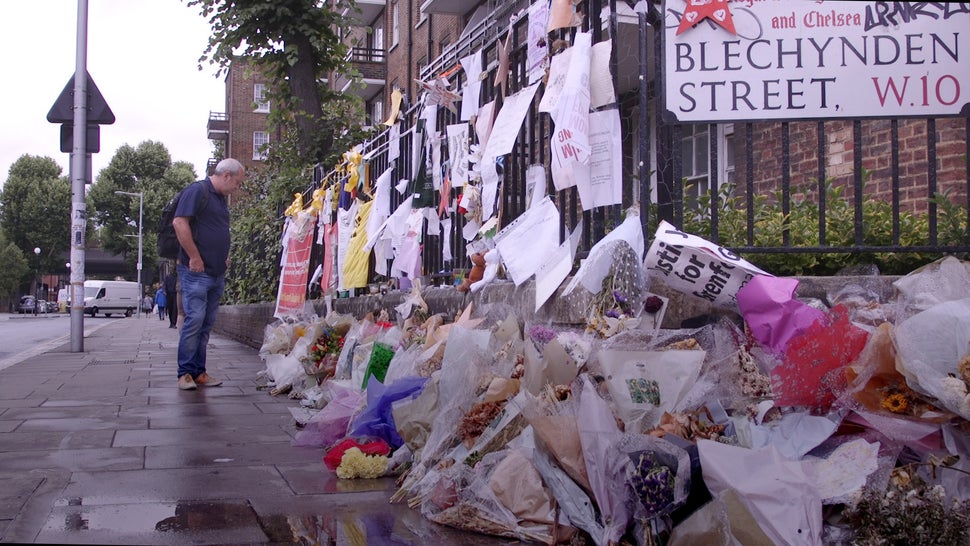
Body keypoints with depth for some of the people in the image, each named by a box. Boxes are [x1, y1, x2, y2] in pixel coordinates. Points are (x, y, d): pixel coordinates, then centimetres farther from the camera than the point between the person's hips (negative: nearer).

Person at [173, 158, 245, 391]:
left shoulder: (221, 199, 20)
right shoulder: (197, 191, -8)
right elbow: (179, 223, -18)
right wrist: (195, 257, -17)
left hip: (217, 273, 9)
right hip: (196, 271, -9)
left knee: (206, 323, 9)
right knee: (194, 319, -10)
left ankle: (199, 372, 14)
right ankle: (185, 373, -4)